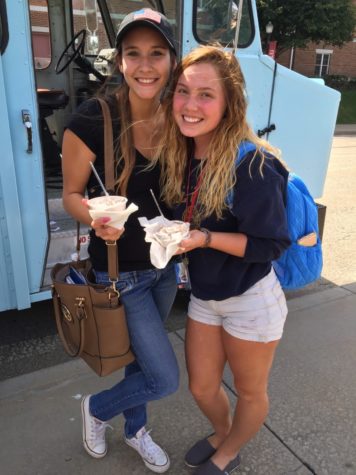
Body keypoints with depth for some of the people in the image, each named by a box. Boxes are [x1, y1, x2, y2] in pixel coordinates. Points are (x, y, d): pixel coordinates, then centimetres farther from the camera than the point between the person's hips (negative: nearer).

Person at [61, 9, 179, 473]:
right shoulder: (93, 119, -19)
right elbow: (71, 195, -11)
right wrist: (98, 221, -31)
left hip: (164, 266, 5)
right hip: (119, 272, -5)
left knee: (142, 355, 25)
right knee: (165, 378, 2)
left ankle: (135, 430, 55)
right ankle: (96, 408, 36)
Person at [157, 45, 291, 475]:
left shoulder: (252, 165, -26)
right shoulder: (179, 155, -5)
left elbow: (272, 245, -21)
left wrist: (205, 239, -29)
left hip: (251, 301, -6)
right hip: (203, 295, 6)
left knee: (250, 391, 20)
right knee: (201, 388, 21)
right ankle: (223, 434, 54)